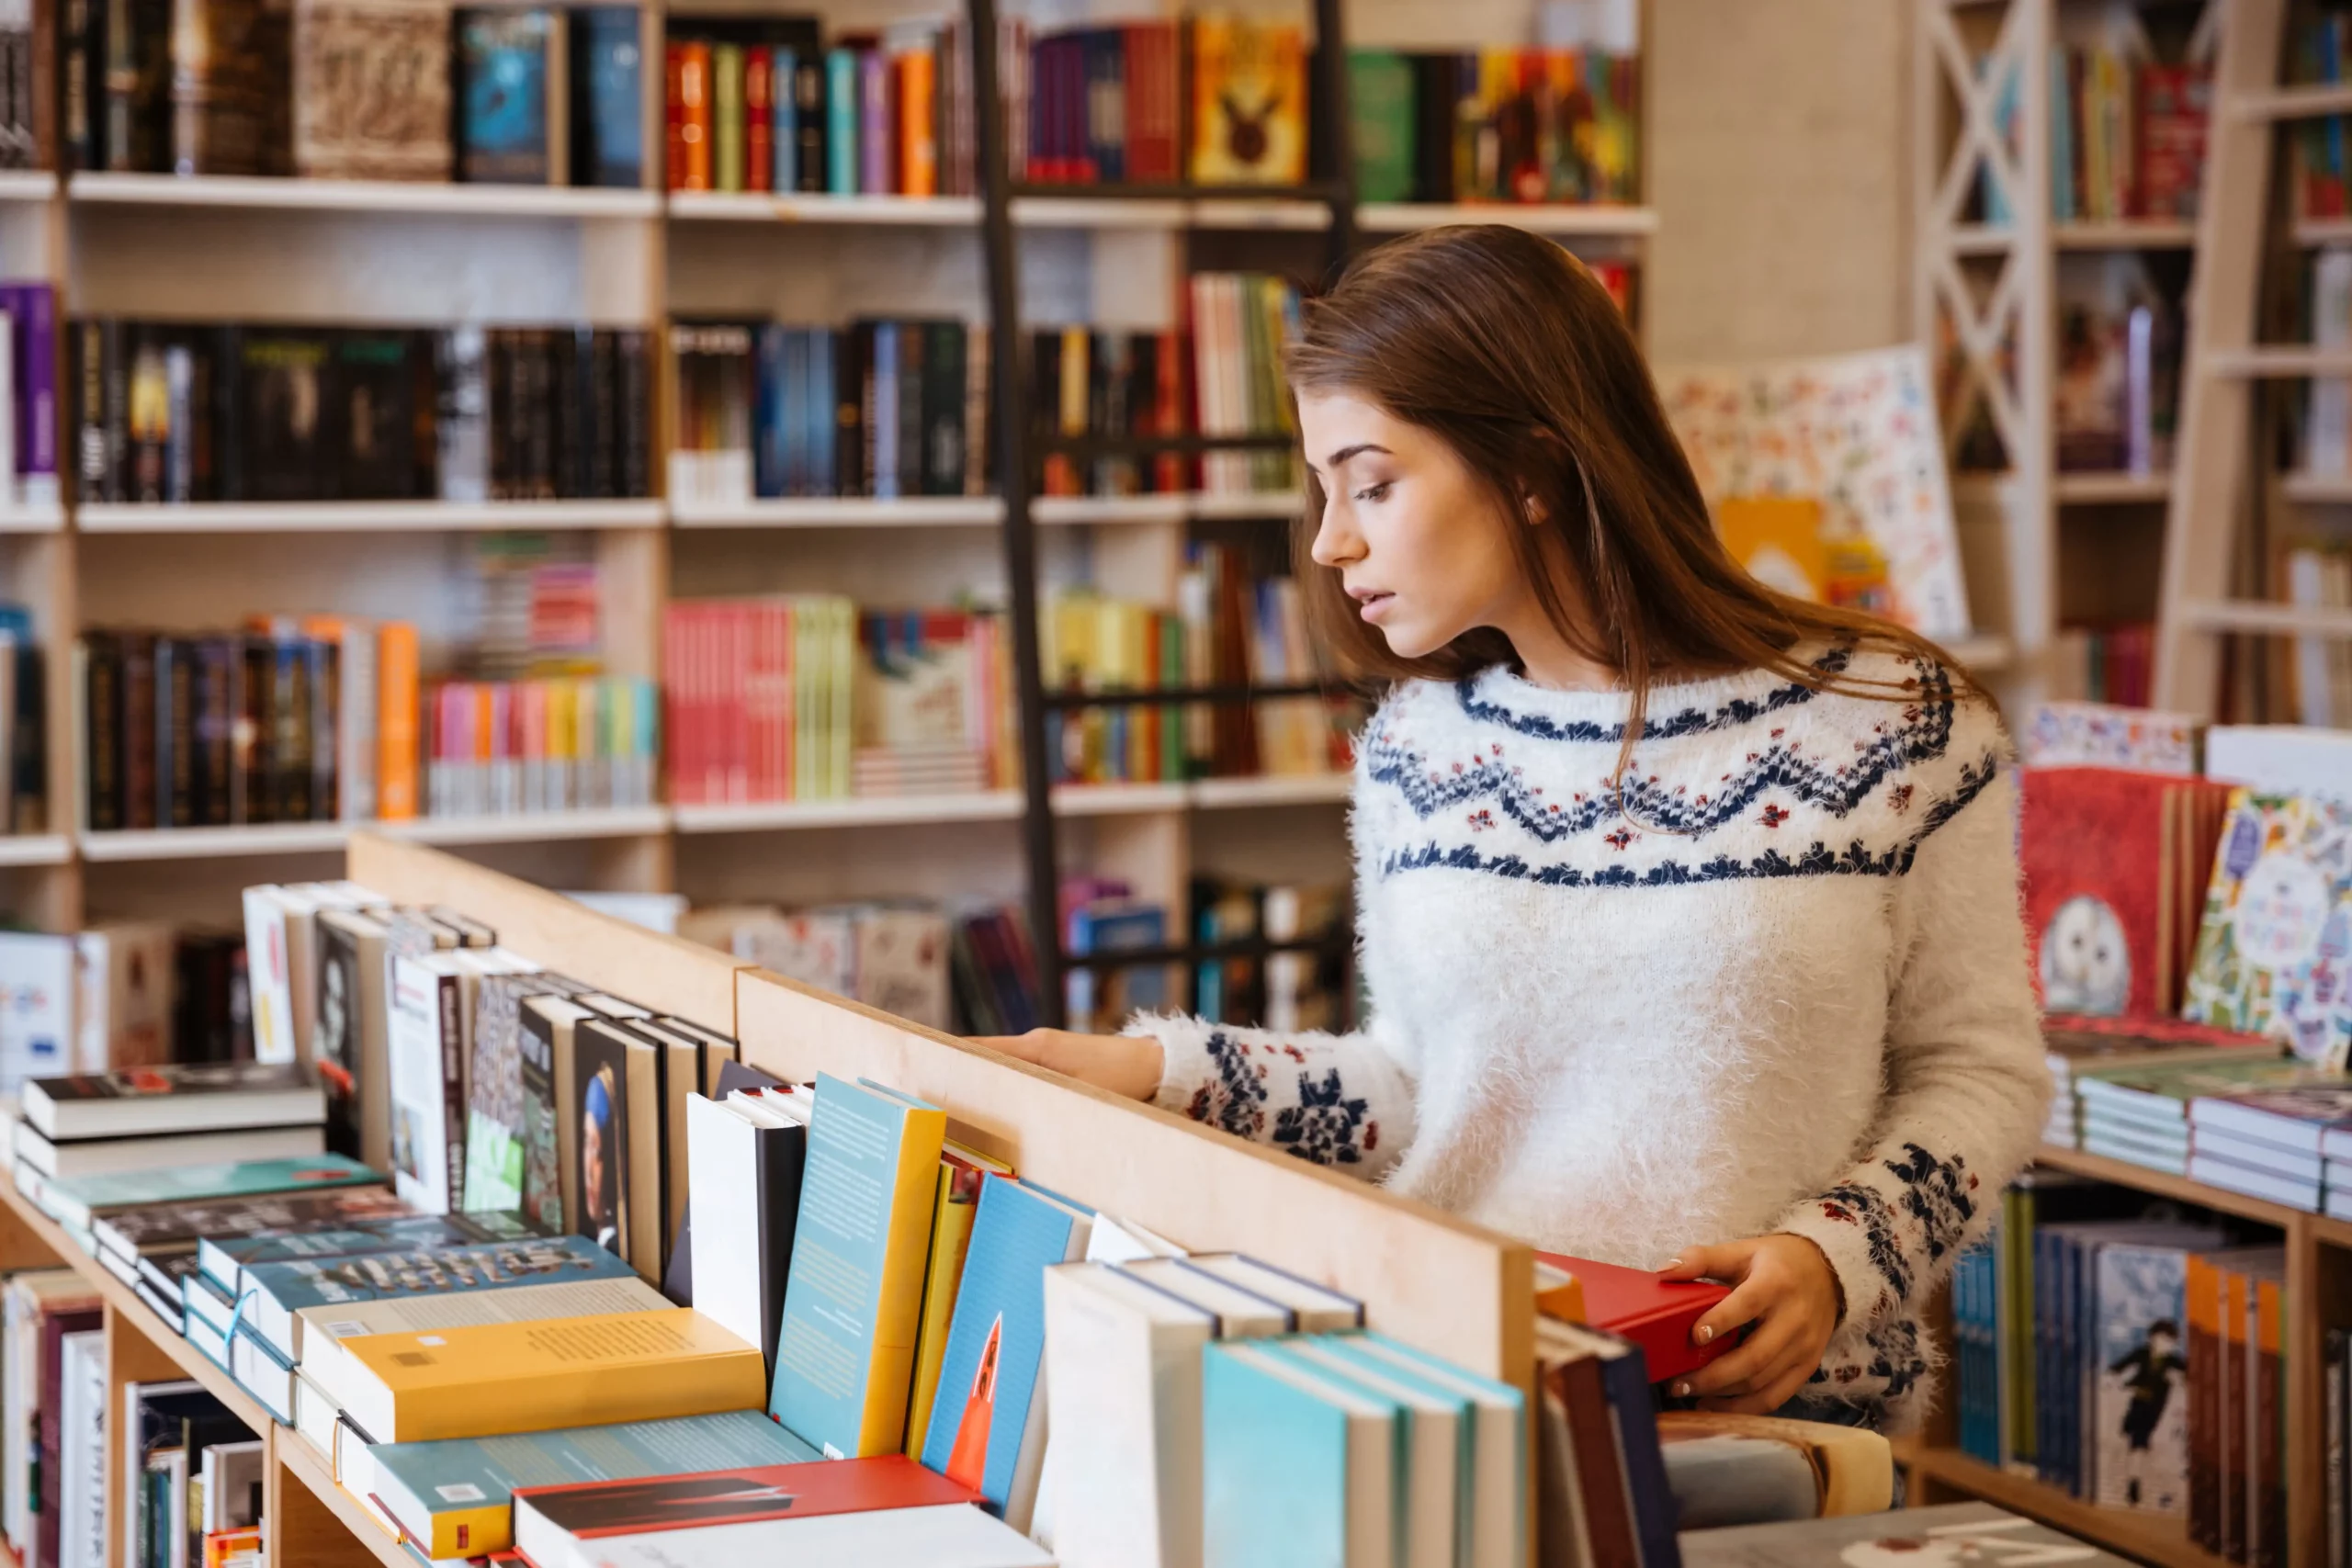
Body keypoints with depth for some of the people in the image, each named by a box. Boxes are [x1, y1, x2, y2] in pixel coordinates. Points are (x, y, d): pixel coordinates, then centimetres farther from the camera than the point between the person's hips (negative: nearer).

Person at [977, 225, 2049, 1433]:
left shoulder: (1891, 724, -1)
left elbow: (1981, 1071, 6)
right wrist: (1160, 1070, 7)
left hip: (1777, 1418, -2)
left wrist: (1836, 1255, -11)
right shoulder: (1416, 752, 10)